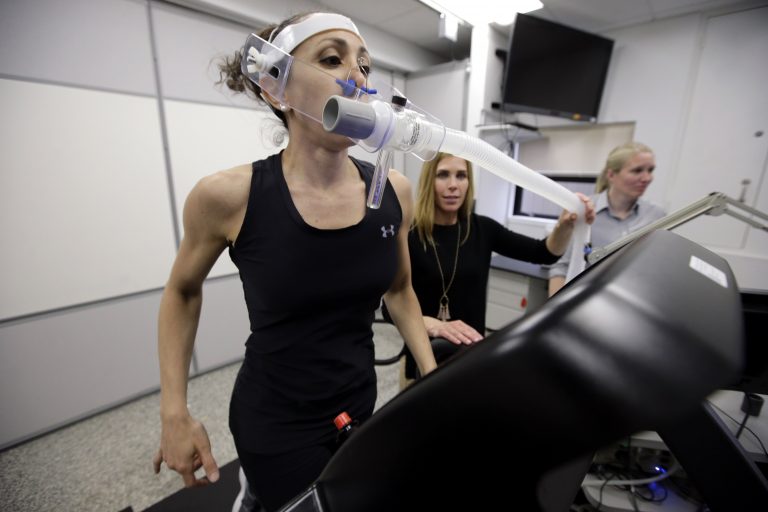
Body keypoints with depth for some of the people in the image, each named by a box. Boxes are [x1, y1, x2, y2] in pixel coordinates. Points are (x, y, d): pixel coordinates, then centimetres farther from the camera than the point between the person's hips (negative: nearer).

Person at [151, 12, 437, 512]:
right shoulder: (228, 196, -19)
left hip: (360, 404, 4)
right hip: (276, 422, -3)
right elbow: (182, 292, -1)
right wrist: (174, 412, -4)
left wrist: (433, 377, -3)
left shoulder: (394, 191, -11)